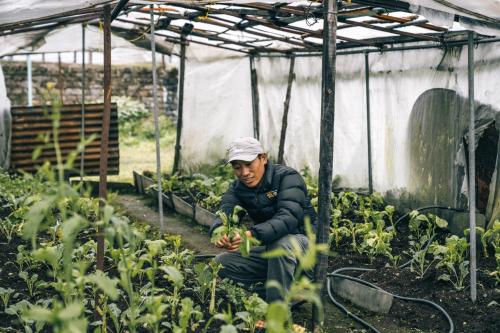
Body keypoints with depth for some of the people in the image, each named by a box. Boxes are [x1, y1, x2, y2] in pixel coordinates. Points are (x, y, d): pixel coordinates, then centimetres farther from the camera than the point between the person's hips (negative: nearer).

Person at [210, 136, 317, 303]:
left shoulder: (287, 177, -19)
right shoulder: (237, 188, 0)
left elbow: (289, 216, -36)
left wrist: (252, 235, -52)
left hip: (302, 241, -7)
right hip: (269, 248, 7)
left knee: (280, 243, -38)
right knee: (221, 263, -7)